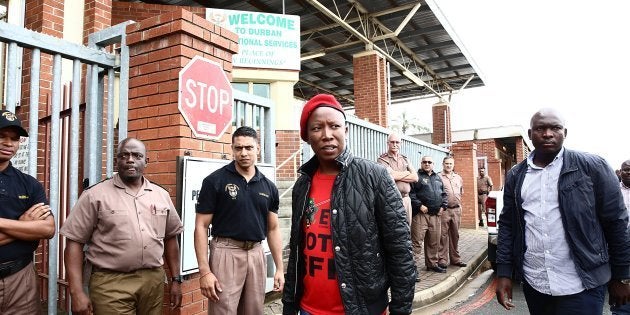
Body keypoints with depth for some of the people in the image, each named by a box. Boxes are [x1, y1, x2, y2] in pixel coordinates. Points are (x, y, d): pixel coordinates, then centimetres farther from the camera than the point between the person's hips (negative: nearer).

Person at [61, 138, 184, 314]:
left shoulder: (161, 195, 6)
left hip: (154, 280, 4)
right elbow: (74, 242, -5)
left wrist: (176, 280, 10)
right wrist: (77, 292, -11)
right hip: (110, 283, -3)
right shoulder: (95, 196, -4)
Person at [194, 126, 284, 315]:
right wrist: (204, 271, -13)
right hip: (226, 252, -4)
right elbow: (201, 226, -7)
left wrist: (280, 268, 6)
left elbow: (273, 229, 10)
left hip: (257, 254, 4)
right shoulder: (215, 180, -6)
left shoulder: (269, 187, 5)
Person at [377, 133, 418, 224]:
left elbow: (415, 177, 6)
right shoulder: (382, 159, -2)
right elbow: (391, 175, -17)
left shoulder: (405, 159, 16)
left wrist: (398, 176, -6)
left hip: (406, 199, 5)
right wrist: (407, 173, 0)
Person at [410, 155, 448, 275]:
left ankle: (432, 264, 26)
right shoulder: (417, 176, 0)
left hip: (436, 215, 6)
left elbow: (443, 193, 22)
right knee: (417, 242, -8)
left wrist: (443, 206, 7)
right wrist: (419, 205, -17)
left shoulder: (437, 177, 21)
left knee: (434, 242, 13)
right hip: (421, 214, -6)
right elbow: (411, 193, -11)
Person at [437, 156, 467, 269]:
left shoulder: (458, 178, 16)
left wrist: (458, 202, 18)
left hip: (456, 209, 6)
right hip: (444, 210, -6)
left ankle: (455, 258, 21)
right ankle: (442, 260, 2)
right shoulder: (438, 177, -4)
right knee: (443, 236, -4)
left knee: (455, 235, 12)